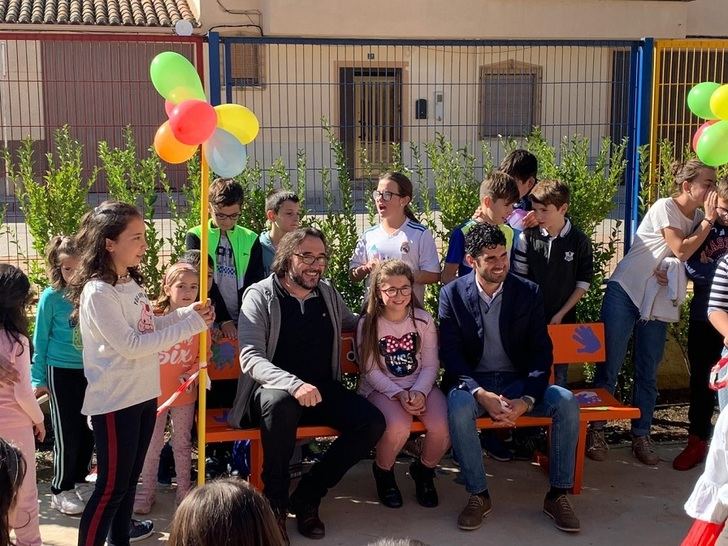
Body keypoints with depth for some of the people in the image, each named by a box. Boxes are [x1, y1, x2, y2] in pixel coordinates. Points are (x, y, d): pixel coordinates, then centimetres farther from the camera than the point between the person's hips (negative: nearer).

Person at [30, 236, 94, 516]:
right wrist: (39, 380, 0)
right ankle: (61, 491, 19)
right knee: (67, 434, 3)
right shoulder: (51, 297, -11)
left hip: (91, 371, 3)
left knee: (87, 430, 12)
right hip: (61, 372, -3)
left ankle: (79, 480, 32)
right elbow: (41, 341, -2)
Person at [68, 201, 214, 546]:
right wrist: (190, 325, -22)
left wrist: (188, 312, 3)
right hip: (114, 402, -9)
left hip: (143, 394, 9)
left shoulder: (130, 283, 7)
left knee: (130, 475, 22)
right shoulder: (98, 292, -21)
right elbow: (131, 345, -25)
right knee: (111, 485, -1)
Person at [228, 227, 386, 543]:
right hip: (276, 389, -5)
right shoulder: (260, 295, -7)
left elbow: (353, 323, 30)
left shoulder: (328, 293, 10)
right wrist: (294, 384, -36)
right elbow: (250, 357, -19)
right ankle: (274, 502, -20)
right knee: (282, 403, -40)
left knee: (372, 422, -18)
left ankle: (307, 496, -5)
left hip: (322, 390, 5)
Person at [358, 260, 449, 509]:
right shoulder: (368, 324, -4)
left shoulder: (424, 320, 1)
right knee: (399, 426, -34)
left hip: (420, 386, 3)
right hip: (381, 389, -2)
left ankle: (424, 470, 9)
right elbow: (371, 371, -7)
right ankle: (383, 471, 1)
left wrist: (419, 392, -18)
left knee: (443, 428, -26)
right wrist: (399, 394, -20)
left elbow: (430, 365, 1)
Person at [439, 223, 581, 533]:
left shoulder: (529, 292, -2)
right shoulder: (452, 294, -5)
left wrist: (526, 400, -20)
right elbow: (450, 354, -9)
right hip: (473, 382, -2)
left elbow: (541, 352, -4)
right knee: (458, 406, -35)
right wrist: (481, 395, -26)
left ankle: (558, 495, -10)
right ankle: (478, 494, -18)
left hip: (517, 381, 2)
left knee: (566, 402, -24)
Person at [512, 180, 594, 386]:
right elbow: (519, 278, 0)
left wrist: (561, 314, -4)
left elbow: (583, 283, 1)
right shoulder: (528, 237, -4)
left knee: (559, 375, 7)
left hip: (563, 319, 0)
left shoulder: (579, 241, -4)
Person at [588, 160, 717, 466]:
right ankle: (596, 431, 8)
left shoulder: (698, 217, 7)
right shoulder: (665, 207, -14)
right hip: (625, 293, -6)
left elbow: (687, 259, 4)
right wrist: (709, 220, -16)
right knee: (609, 367, -1)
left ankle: (641, 436, 16)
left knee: (648, 373, 8)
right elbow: (681, 250, -20)